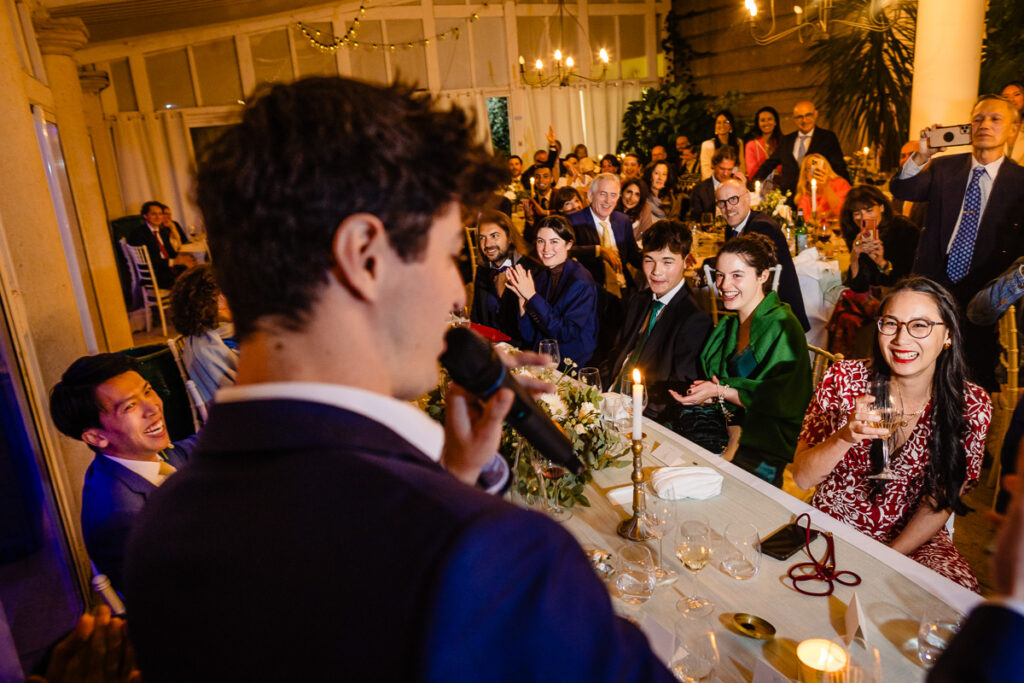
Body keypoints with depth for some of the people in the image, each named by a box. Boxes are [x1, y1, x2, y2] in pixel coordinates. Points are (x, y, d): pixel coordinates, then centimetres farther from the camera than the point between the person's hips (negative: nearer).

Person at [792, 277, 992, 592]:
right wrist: (845, 437, -30)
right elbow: (801, 477, -11)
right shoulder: (843, 379, -12)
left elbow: (940, 501, -2)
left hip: (913, 539, 1)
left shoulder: (972, 404, -8)